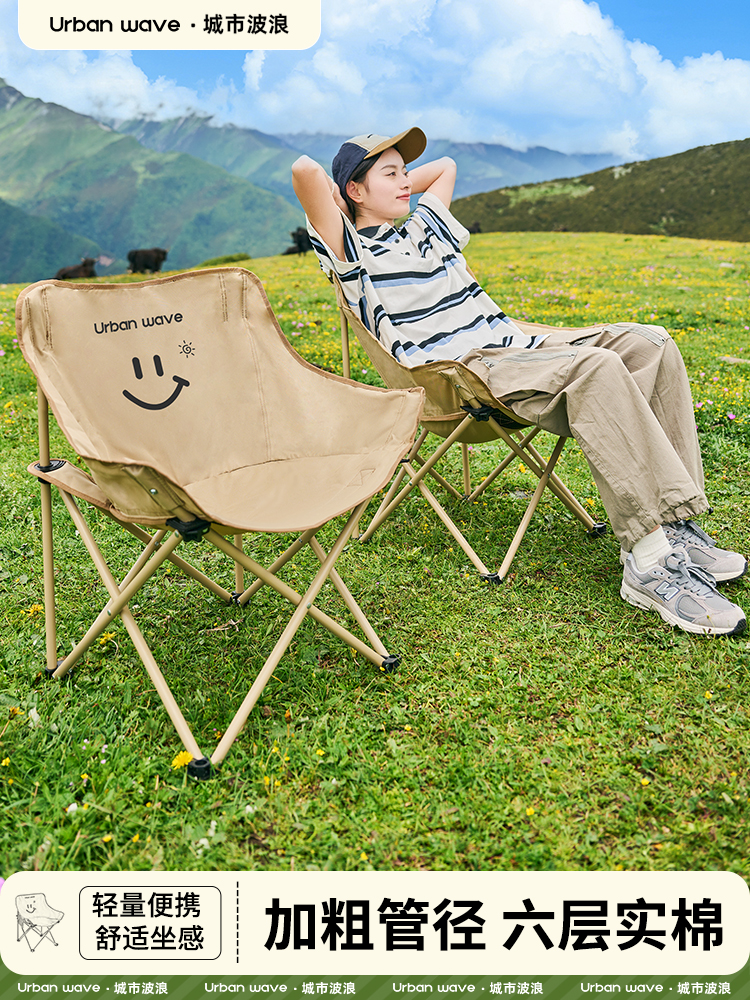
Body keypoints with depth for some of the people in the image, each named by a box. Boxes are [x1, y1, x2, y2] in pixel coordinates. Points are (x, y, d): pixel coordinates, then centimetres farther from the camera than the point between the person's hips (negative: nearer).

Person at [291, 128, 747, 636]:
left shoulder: (426, 227, 29)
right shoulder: (351, 252, 5)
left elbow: (445, 165, 46)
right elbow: (305, 169, -10)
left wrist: (394, 189, 35)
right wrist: (344, 208, 7)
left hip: (513, 343, 9)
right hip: (459, 371, -9)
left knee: (649, 343, -11)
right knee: (596, 369, -33)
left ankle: (679, 524, -16)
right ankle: (650, 563, -35)